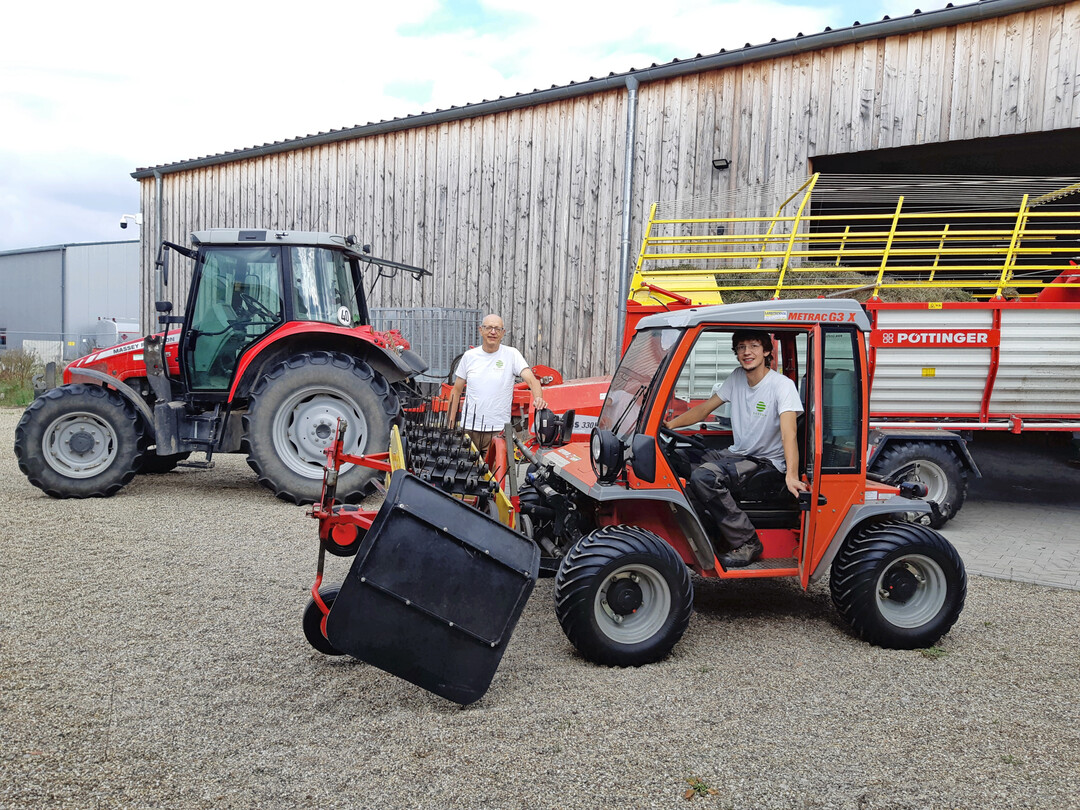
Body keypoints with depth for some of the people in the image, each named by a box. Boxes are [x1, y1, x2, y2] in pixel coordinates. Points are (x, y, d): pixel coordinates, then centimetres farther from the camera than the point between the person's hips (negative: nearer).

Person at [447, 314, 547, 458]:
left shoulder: (511, 354, -1)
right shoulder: (469, 356, 7)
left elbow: (531, 379, -13)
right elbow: (456, 391, 13)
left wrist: (538, 398, -34)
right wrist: (450, 424, 8)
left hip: (498, 430, -2)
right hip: (469, 428, 3)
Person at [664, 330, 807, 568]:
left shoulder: (782, 385, -14)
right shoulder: (737, 378, 6)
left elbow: (788, 433, -26)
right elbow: (704, 409, 12)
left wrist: (791, 476, -41)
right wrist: (667, 424, -2)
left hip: (767, 462, -7)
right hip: (736, 454, 7)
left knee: (703, 476, -29)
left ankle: (747, 543, -17)